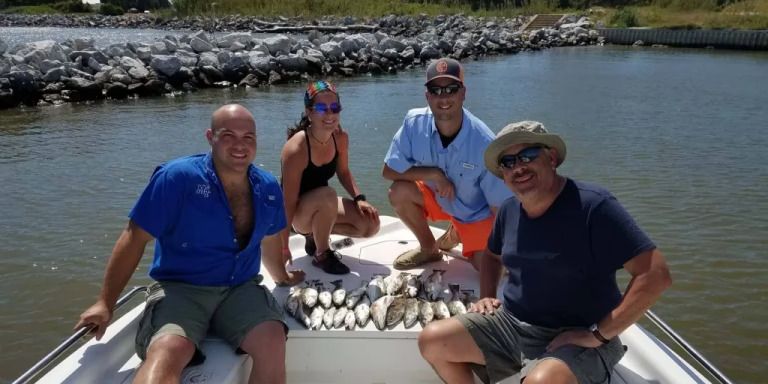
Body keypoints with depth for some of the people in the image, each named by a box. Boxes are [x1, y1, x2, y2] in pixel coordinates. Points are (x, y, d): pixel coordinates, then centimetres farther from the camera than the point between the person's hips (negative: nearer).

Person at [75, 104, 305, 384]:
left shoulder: (268, 188, 5)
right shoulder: (178, 177, -11)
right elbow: (134, 239, -9)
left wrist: (282, 277, 37)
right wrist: (105, 303, -9)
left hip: (241, 290, 4)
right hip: (180, 288, -4)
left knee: (273, 343, -23)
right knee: (167, 353, -35)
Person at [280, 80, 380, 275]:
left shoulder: (341, 138, -11)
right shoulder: (296, 149, -30)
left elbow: (343, 172, 6)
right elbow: (288, 203, -28)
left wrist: (359, 199, -11)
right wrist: (284, 247, -24)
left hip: (322, 207, 6)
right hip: (297, 214, -6)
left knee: (371, 224, -9)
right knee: (327, 195, -37)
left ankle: (315, 234, 12)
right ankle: (322, 255, -12)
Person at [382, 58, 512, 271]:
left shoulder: (483, 142, -29)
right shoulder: (414, 122, -21)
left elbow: (500, 206, -22)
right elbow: (389, 171, -15)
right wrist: (433, 174, -26)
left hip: (476, 212, -2)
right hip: (437, 198, 3)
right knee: (398, 192, -24)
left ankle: (457, 235, 18)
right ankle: (429, 249, 3)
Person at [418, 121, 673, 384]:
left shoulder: (592, 206, -18)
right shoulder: (509, 210, 4)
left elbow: (655, 274, -22)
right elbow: (493, 255, 25)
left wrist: (599, 335, -21)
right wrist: (487, 296, 7)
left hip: (574, 339, -6)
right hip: (510, 323, 7)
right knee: (432, 341, -2)